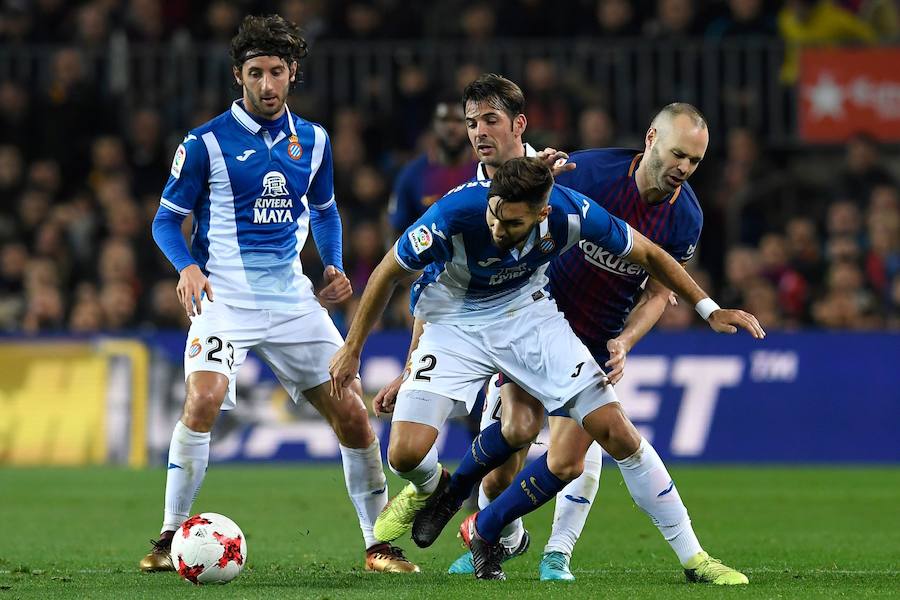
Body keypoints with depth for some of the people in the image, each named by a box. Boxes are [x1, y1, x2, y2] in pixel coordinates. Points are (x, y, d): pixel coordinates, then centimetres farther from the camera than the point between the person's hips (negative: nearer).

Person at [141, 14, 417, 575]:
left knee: (352, 413, 0)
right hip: (224, 297, -4)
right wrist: (187, 267, -19)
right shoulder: (207, 143, -5)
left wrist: (335, 268, 7)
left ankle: (379, 544, 14)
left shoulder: (313, 141, 8)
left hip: (292, 298, 4)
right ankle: (170, 538, -15)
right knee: (204, 397, -28)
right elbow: (167, 218, 0)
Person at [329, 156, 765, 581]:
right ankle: (430, 488, 20)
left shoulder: (572, 213, -26)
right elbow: (389, 273, -14)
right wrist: (351, 350, -6)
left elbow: (648, 255, -6)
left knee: (611, 426, -12)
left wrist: (709, 310, -4)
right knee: (406, 454, -20)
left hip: (527, 314, 2)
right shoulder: (455, 215, -33)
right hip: (454, 322, -2)